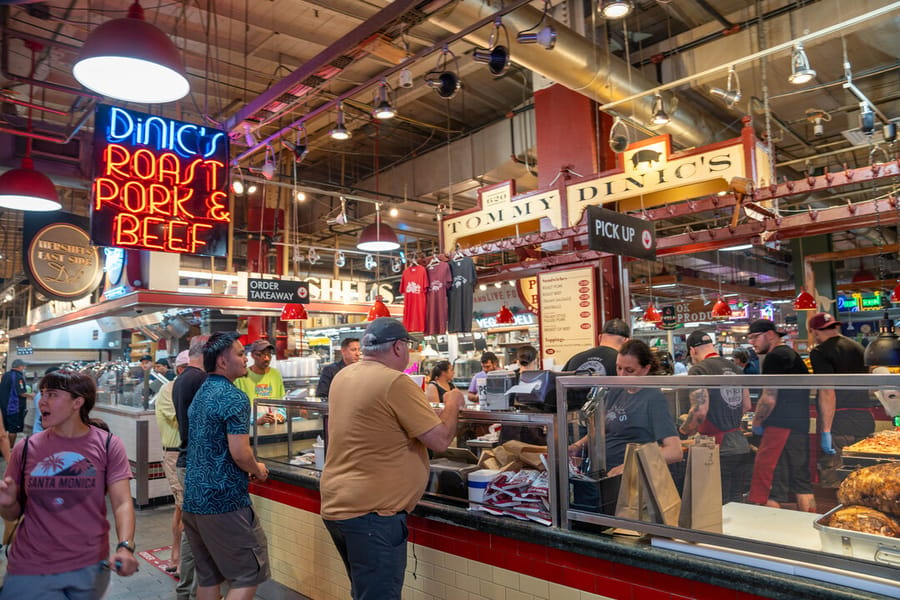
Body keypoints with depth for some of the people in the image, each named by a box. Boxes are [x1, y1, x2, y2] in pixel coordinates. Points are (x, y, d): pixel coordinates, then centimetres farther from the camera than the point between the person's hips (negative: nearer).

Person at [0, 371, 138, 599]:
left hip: (89, 567, -1)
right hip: (30, 569, 1)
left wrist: (125, 547, -29)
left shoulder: (108, 445, -7)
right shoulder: (26, 448, -1)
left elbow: (122, 503, -13)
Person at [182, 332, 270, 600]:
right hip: (224, 503, -9)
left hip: (193, 500, 9)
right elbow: (240, 453, -22)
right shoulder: (234, 397, -16)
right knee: (250, 573, 0)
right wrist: (257, 470, -2)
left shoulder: (200, 394, 13)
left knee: (208, 577, 16)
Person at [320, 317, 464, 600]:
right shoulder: (396, 382, -18)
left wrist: (422, 402, 21)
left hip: (334, 505, 9)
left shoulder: (342, 377, 6)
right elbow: (440, 440, -16)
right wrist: (452, 404, 2)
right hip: (372, 512, -8)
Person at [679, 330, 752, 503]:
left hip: (720, 451, -7)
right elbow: (746, 406, 19)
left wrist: (683, 431, -4)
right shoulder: (735, 368, 12)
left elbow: (700, 411, -20)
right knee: (736, 504, 16)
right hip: (742, 448, 7)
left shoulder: (699, 370, -12)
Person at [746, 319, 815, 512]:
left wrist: (756, 423, -3)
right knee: (801, 482, 15)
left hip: (780, 427, -10)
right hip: (800, 426, 10)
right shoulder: (792, 355, 19)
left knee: (770, 486, -7)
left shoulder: (774, 357, -11)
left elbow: (769, 399, -17)